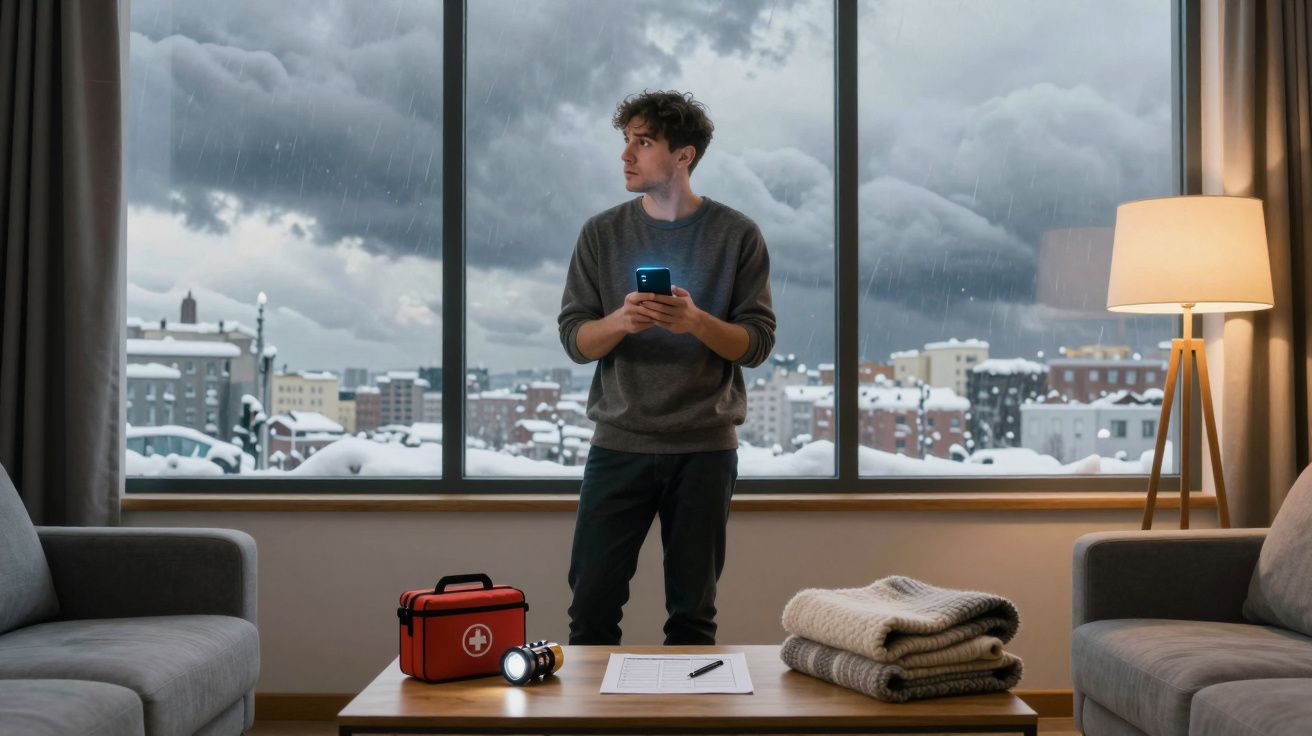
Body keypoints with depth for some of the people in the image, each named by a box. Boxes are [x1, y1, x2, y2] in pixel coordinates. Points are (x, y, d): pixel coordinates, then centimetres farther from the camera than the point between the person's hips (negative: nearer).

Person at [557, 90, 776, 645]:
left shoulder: (737, 235, 0)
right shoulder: (602, 234, 5)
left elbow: (757, 344, -3)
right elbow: (574, 339, 1)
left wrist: (697, 322, -21)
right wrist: (620, 320, -19)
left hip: (705, 448, -1)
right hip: (619, 444, 1)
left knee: (693, 612, 8)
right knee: (592, 604, 1)